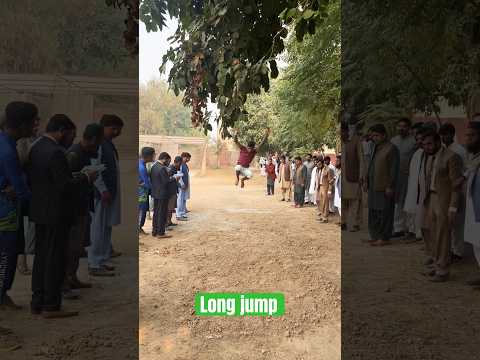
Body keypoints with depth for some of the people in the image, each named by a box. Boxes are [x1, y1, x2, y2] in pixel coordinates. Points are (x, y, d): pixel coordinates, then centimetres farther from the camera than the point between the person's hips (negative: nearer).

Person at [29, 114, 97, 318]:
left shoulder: (35, 147, 8)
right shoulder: (56, 153, -20)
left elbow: (31, 179, 13)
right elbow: (66, 187, -23)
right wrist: (86, 178, -8)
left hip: (39, 211, 9)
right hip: (55, 214, -9)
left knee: (41, 257, 15)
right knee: (55, 259, 1)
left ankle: (37, 303, 24)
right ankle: (51, 306, 9)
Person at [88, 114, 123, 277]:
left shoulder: (109, 143, 16)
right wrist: (103, 190, -20)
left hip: (110, 191, 10)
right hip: (101, 192, -10)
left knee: (107, 227, 14)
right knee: (99, 228, -5)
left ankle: (102, 260, 24)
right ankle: (95, 265, 2)